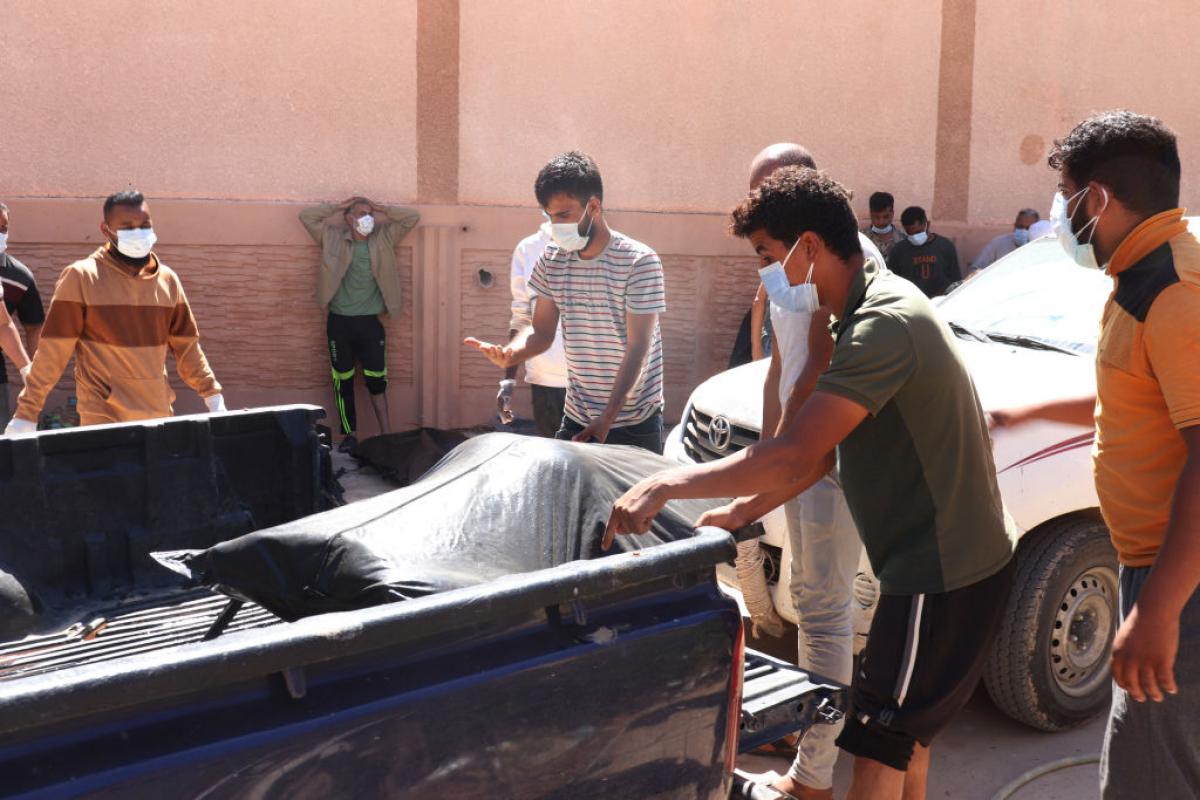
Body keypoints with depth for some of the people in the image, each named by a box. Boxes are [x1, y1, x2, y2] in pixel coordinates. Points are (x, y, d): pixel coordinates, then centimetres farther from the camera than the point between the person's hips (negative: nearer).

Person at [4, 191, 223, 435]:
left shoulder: (168, 279, 8)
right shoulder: (81, 277, -5)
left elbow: (187, 347, 14)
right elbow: (52, 352, -5)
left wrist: (213, 396, 9)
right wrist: (26, 413, -7)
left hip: (159, 414, 4)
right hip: (103, 418, -4)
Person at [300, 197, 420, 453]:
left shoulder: (384, 237, 6)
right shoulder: (333, 237, 3)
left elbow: (413, 217, 6)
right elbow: (306, 216, 2)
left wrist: (382, 209, 4)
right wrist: (339, 206, 2)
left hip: (370, 321, 0)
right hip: (339, 321, 0)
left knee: (377, 381, 3)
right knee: (343, 381, 4)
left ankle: (387, 436, 8)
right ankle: (350, 436, 11)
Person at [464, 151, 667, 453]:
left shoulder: (639, 261, -15)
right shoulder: (552, 260, 2)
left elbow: (637, 348, -17)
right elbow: (542, 332, 5)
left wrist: (608, 418, -24)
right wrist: (507, 355, -19)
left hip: (634, 423, -4)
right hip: (576, 418, 5)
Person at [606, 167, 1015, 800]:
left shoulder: (884, 324, -24)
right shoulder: (876, 305, 10)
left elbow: (795, 455, -31)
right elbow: (825, 450, 12)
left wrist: (667, 485, -26)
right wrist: (741, 513, 5)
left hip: (943, 573, -10)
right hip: (944, 559, 10)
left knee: (875, 749, -2)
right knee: (905, 735, 23)